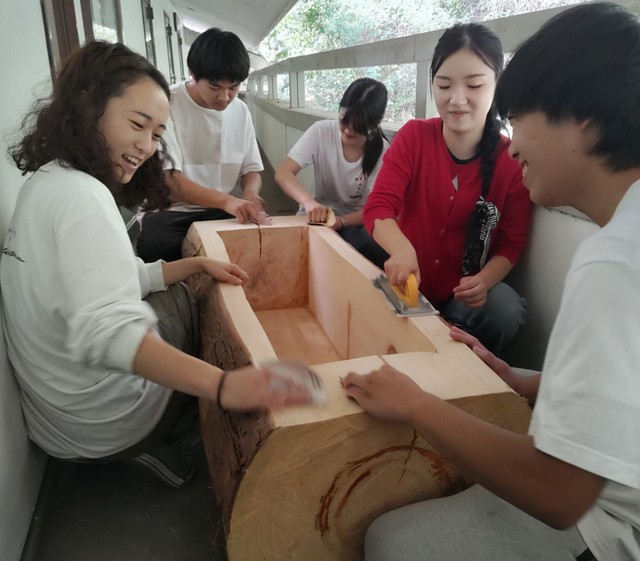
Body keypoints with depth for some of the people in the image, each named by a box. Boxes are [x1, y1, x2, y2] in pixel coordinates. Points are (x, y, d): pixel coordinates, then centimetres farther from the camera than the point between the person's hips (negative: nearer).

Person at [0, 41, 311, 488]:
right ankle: (164, 446, 26)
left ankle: (161, 440, 29)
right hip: (103, 423, -8)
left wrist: (198, 263, 2)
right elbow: (106, 331, -43)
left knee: (180, 298, 24)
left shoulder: (49, 180, 4)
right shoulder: (81, 195, -28)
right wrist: (221, 385, -52)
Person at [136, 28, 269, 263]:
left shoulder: (240, 111, 4)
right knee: (158, 247, -35)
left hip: (220, 211, 5)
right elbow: (166, 179, -21)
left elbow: (251, 169, 10)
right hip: (168, 212, -4)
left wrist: (250, 193, -15)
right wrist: (225, 200, -37)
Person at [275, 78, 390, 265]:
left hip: (355, 223, 0)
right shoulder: (321, 131, -13)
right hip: (318, 216, 1)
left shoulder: (383, 152, -13)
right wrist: (309, 202, -39)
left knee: (379, 249, -31)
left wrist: (340, 221, -33)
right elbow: (283, 173, -20)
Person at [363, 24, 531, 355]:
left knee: (507, 310, -29)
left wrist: (484, 280, -26)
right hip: (407, 282, 0)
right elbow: (378, 207, -18)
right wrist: (402, 250, -41)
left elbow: (512, 242, -3)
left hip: (465, 293, 0)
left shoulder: (513, 160, -8)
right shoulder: (413, 137, -7)